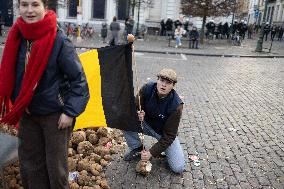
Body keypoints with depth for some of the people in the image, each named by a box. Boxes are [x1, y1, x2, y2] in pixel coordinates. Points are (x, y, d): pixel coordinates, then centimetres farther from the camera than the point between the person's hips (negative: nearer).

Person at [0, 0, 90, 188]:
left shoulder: (59, 40, -18)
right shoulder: (17, 37, -2)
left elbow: (79, 79, -15)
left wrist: (70, 111, -18)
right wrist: (17, 104, 12)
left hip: (55, 114, -5)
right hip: (27, 113, 6)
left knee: (55, 166, 7)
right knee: (29, 164, 16)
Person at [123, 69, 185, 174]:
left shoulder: (176, 105, -29)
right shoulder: (147, 89, -21)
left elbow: (169, 135, -24)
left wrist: (151, 153, -28)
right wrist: (138, 114, -32)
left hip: (164, 133, -3)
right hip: (147, 124, 3)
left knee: (178, 168, -15)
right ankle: (137, 149, -1)